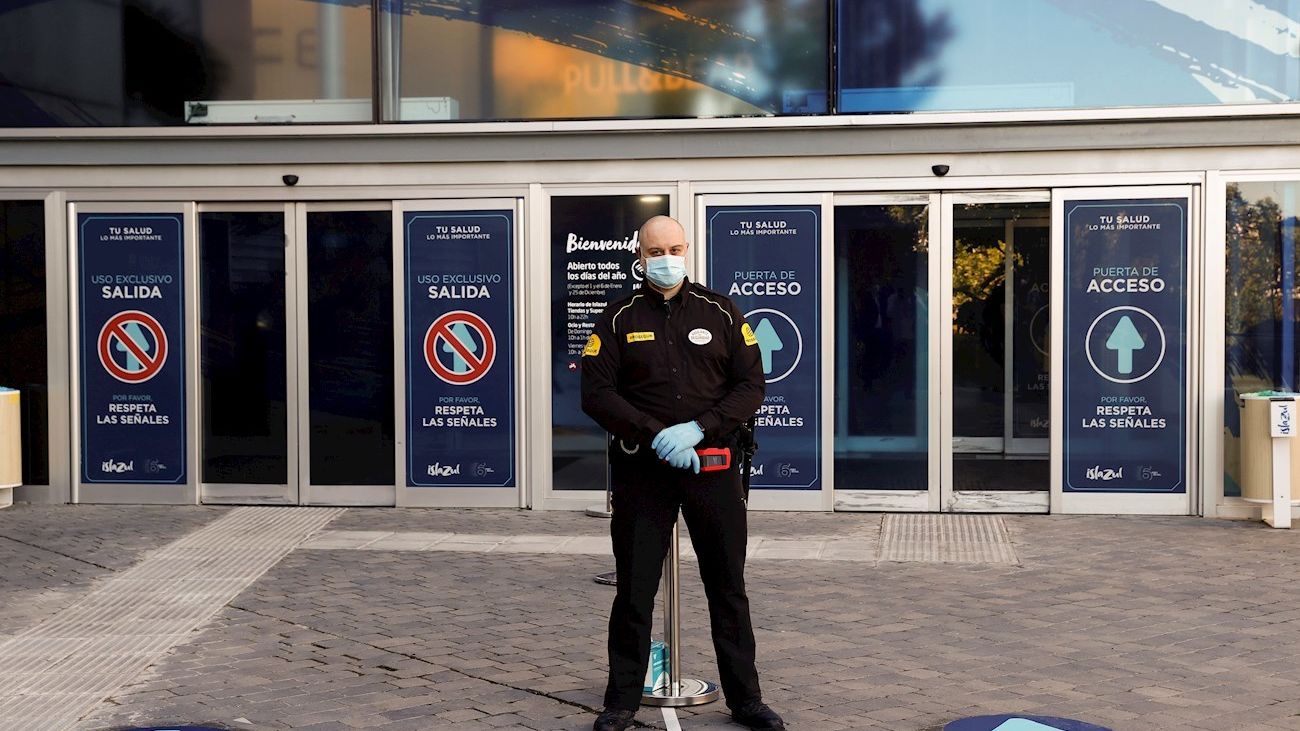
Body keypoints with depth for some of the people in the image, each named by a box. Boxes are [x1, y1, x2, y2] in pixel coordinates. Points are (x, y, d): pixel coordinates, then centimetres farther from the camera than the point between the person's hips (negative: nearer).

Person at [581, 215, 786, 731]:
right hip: (641, 469, -1)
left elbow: (751, 386, 2)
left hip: (714, 465, 1)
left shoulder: (720, 313, 7)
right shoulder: (619, 319, 4)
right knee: (634, 589, 4)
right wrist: (656, 435, -15)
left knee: (728, 587, 7)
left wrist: (698, 428, -13)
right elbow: (596, 394, -4)